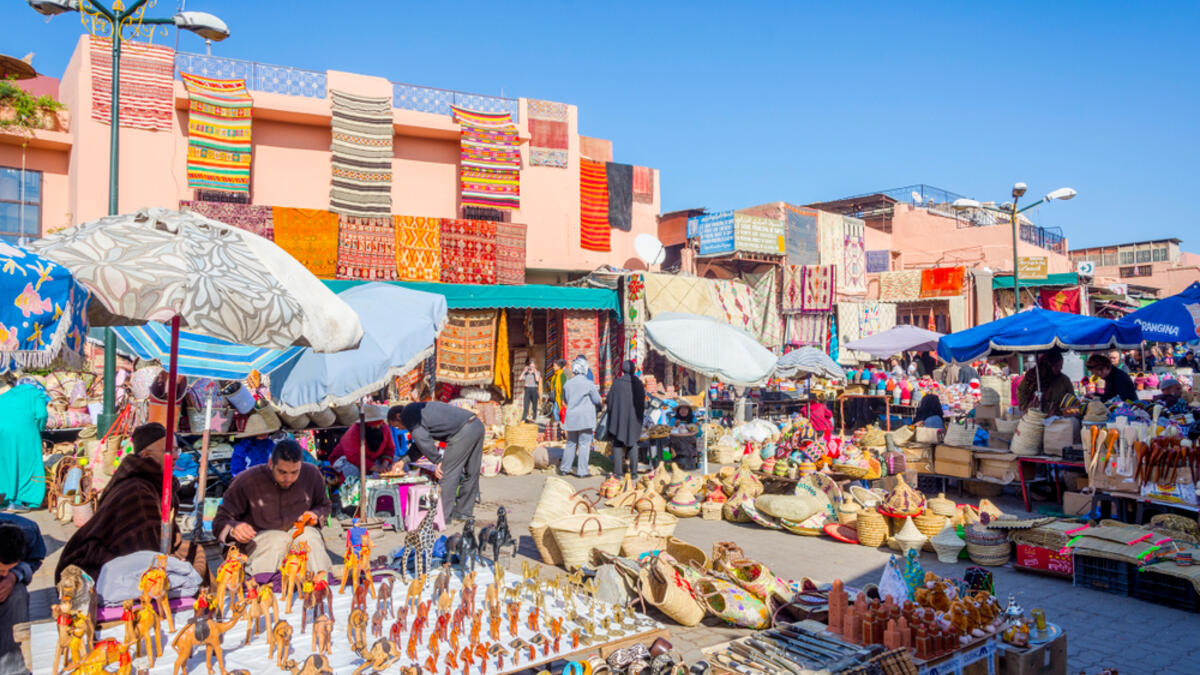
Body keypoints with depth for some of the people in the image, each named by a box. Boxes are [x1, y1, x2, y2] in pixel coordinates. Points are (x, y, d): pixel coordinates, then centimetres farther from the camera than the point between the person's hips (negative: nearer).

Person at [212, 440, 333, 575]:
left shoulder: (312, 474, -5)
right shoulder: (247, 481, -13)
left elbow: (325, 506, 16)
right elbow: (221, 520, -6)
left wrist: (316, 515, -9)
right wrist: (234, 529, -31)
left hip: (301, 531, 2)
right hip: (261, 536, -2)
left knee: (309, 535, -32)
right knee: (279, 541, -35)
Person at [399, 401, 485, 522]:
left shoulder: (407, 414, 3)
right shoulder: (420, 409, 30)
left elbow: (422, 440, -9)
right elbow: (422, 440, 35)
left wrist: (437, 461, 0)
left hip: (463, 432, -10)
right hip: (478, 425, 10)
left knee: (447, 474, 0)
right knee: (471, 473, 15)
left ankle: (443, 515, 5)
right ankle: (464, 512, 26)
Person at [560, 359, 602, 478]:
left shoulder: (567, 384, 3)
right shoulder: (589, 384, -11)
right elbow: (598, 400, -6)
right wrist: (601, 400, 15)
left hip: (571, 418, 5)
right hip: (585, 419, -5)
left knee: (570, 443, 15)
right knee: (584, 445, 0)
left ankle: (564, 468, 17)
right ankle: (581, 471, 0)